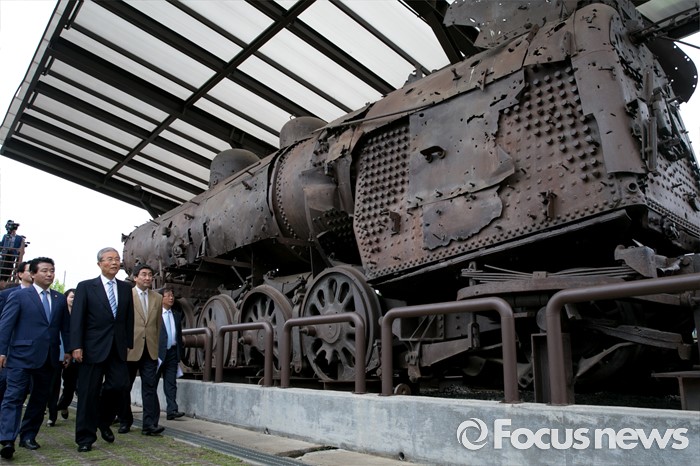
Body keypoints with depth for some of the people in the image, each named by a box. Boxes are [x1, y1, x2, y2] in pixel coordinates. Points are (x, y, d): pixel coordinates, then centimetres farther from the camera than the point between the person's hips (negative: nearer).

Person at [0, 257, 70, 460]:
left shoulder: (60, 299, 12)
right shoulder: (19, 296, 0)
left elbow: (65, 327, 13)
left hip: (48, 358, 5)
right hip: (22, 356, -4)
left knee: (40, 398, 9)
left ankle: (28, 436, 20)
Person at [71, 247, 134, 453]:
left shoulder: (126, 288, 10)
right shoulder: (86, 287, 0)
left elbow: (129, 318, 11)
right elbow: (77, 319, -5)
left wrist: (129, 343, 6)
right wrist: (76, 346, -12)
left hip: (118, 348, 3)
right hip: (93, 348, -3)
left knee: (119, 384, -4)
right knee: (89, 393, 3)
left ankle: (104, 422, 24)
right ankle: (85, 438, 17)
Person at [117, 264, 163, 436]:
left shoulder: (158, 298, 11)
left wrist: (158, 345, 9)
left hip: (150, 349, 3)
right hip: (130, 349, -2)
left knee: (150, 387, -3)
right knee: (125, 387, 10)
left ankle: (150, 424, -3)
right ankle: (125, 422, 25)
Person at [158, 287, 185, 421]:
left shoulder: (177, 315, 13)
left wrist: (180, 354, 11)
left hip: (172, 352, 4)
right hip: (157, 353, -4)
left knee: (171, 383, 1)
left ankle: (172, 410, -1)